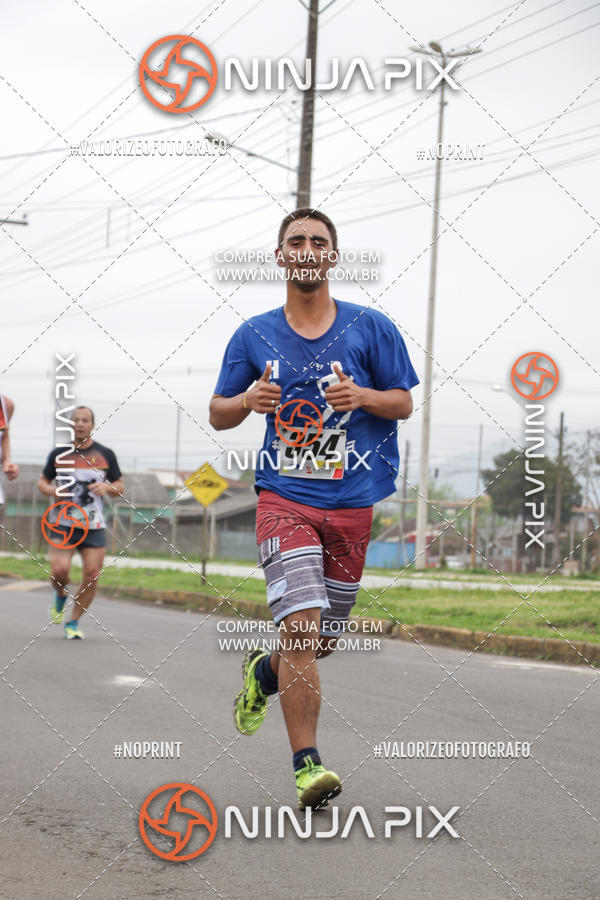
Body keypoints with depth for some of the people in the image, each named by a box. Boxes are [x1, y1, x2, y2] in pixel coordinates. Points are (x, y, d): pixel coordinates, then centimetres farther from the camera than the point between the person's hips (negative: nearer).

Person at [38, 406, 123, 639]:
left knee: (92, 575, -6)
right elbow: (42, 481, 14)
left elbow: (120, 487, 11)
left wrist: (106, 487, -11)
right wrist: (52, 491, -8)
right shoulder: (59, 454, 4)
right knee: (59, 570, -17)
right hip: (63, 522, -1)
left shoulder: (105, 455, 5)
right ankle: (60, 596, 19)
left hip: (94, 526, 1)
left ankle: (73, 623, 11)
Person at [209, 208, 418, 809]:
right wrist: (248, 401, -11)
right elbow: (217, 415, 12)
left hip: (354, 500, 2)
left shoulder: (370, 328, 4)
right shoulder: (254, 336, 6)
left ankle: (265, 670, 45)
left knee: (324, 637, 11)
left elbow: (404, 403, 7)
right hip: (285, 497, -1)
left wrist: (362, 396, -14)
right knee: (301, 626, -18)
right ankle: (307, 765, -13)